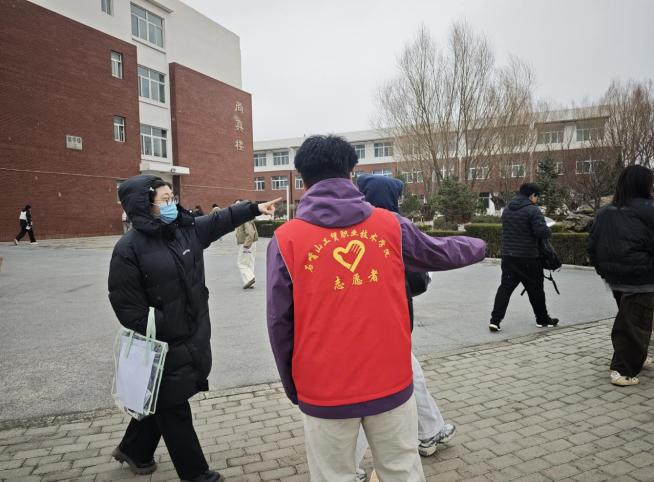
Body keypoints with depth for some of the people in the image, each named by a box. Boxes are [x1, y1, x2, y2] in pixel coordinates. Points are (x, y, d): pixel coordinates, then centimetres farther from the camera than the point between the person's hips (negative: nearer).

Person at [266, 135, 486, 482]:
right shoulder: (391, 225, -3)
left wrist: (293, 387, 9)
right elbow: (441, 253, 14)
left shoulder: (286, 240, -9)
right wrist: (478, 247, 36)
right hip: (391, 382, 2)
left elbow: (279, 323, -6)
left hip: (324, 390, -1)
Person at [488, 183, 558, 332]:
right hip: (528, 258, -5)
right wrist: (549, 231, 1)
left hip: (508, 256, 5)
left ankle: (495, 319, -2)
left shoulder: (507, 209, 10)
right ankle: (542, 319, 27)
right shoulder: (532, 210, -13)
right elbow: (542, 232, -20)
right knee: (535, 289, 11)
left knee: (505, 287, 6)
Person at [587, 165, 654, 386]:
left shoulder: (605, 212, 5)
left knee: (625, 319, 22)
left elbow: (593, 246, 6)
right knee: (636, 324, 2)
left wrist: (603, 269, 17)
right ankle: (623, 370, 2)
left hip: (615, 278, 7)